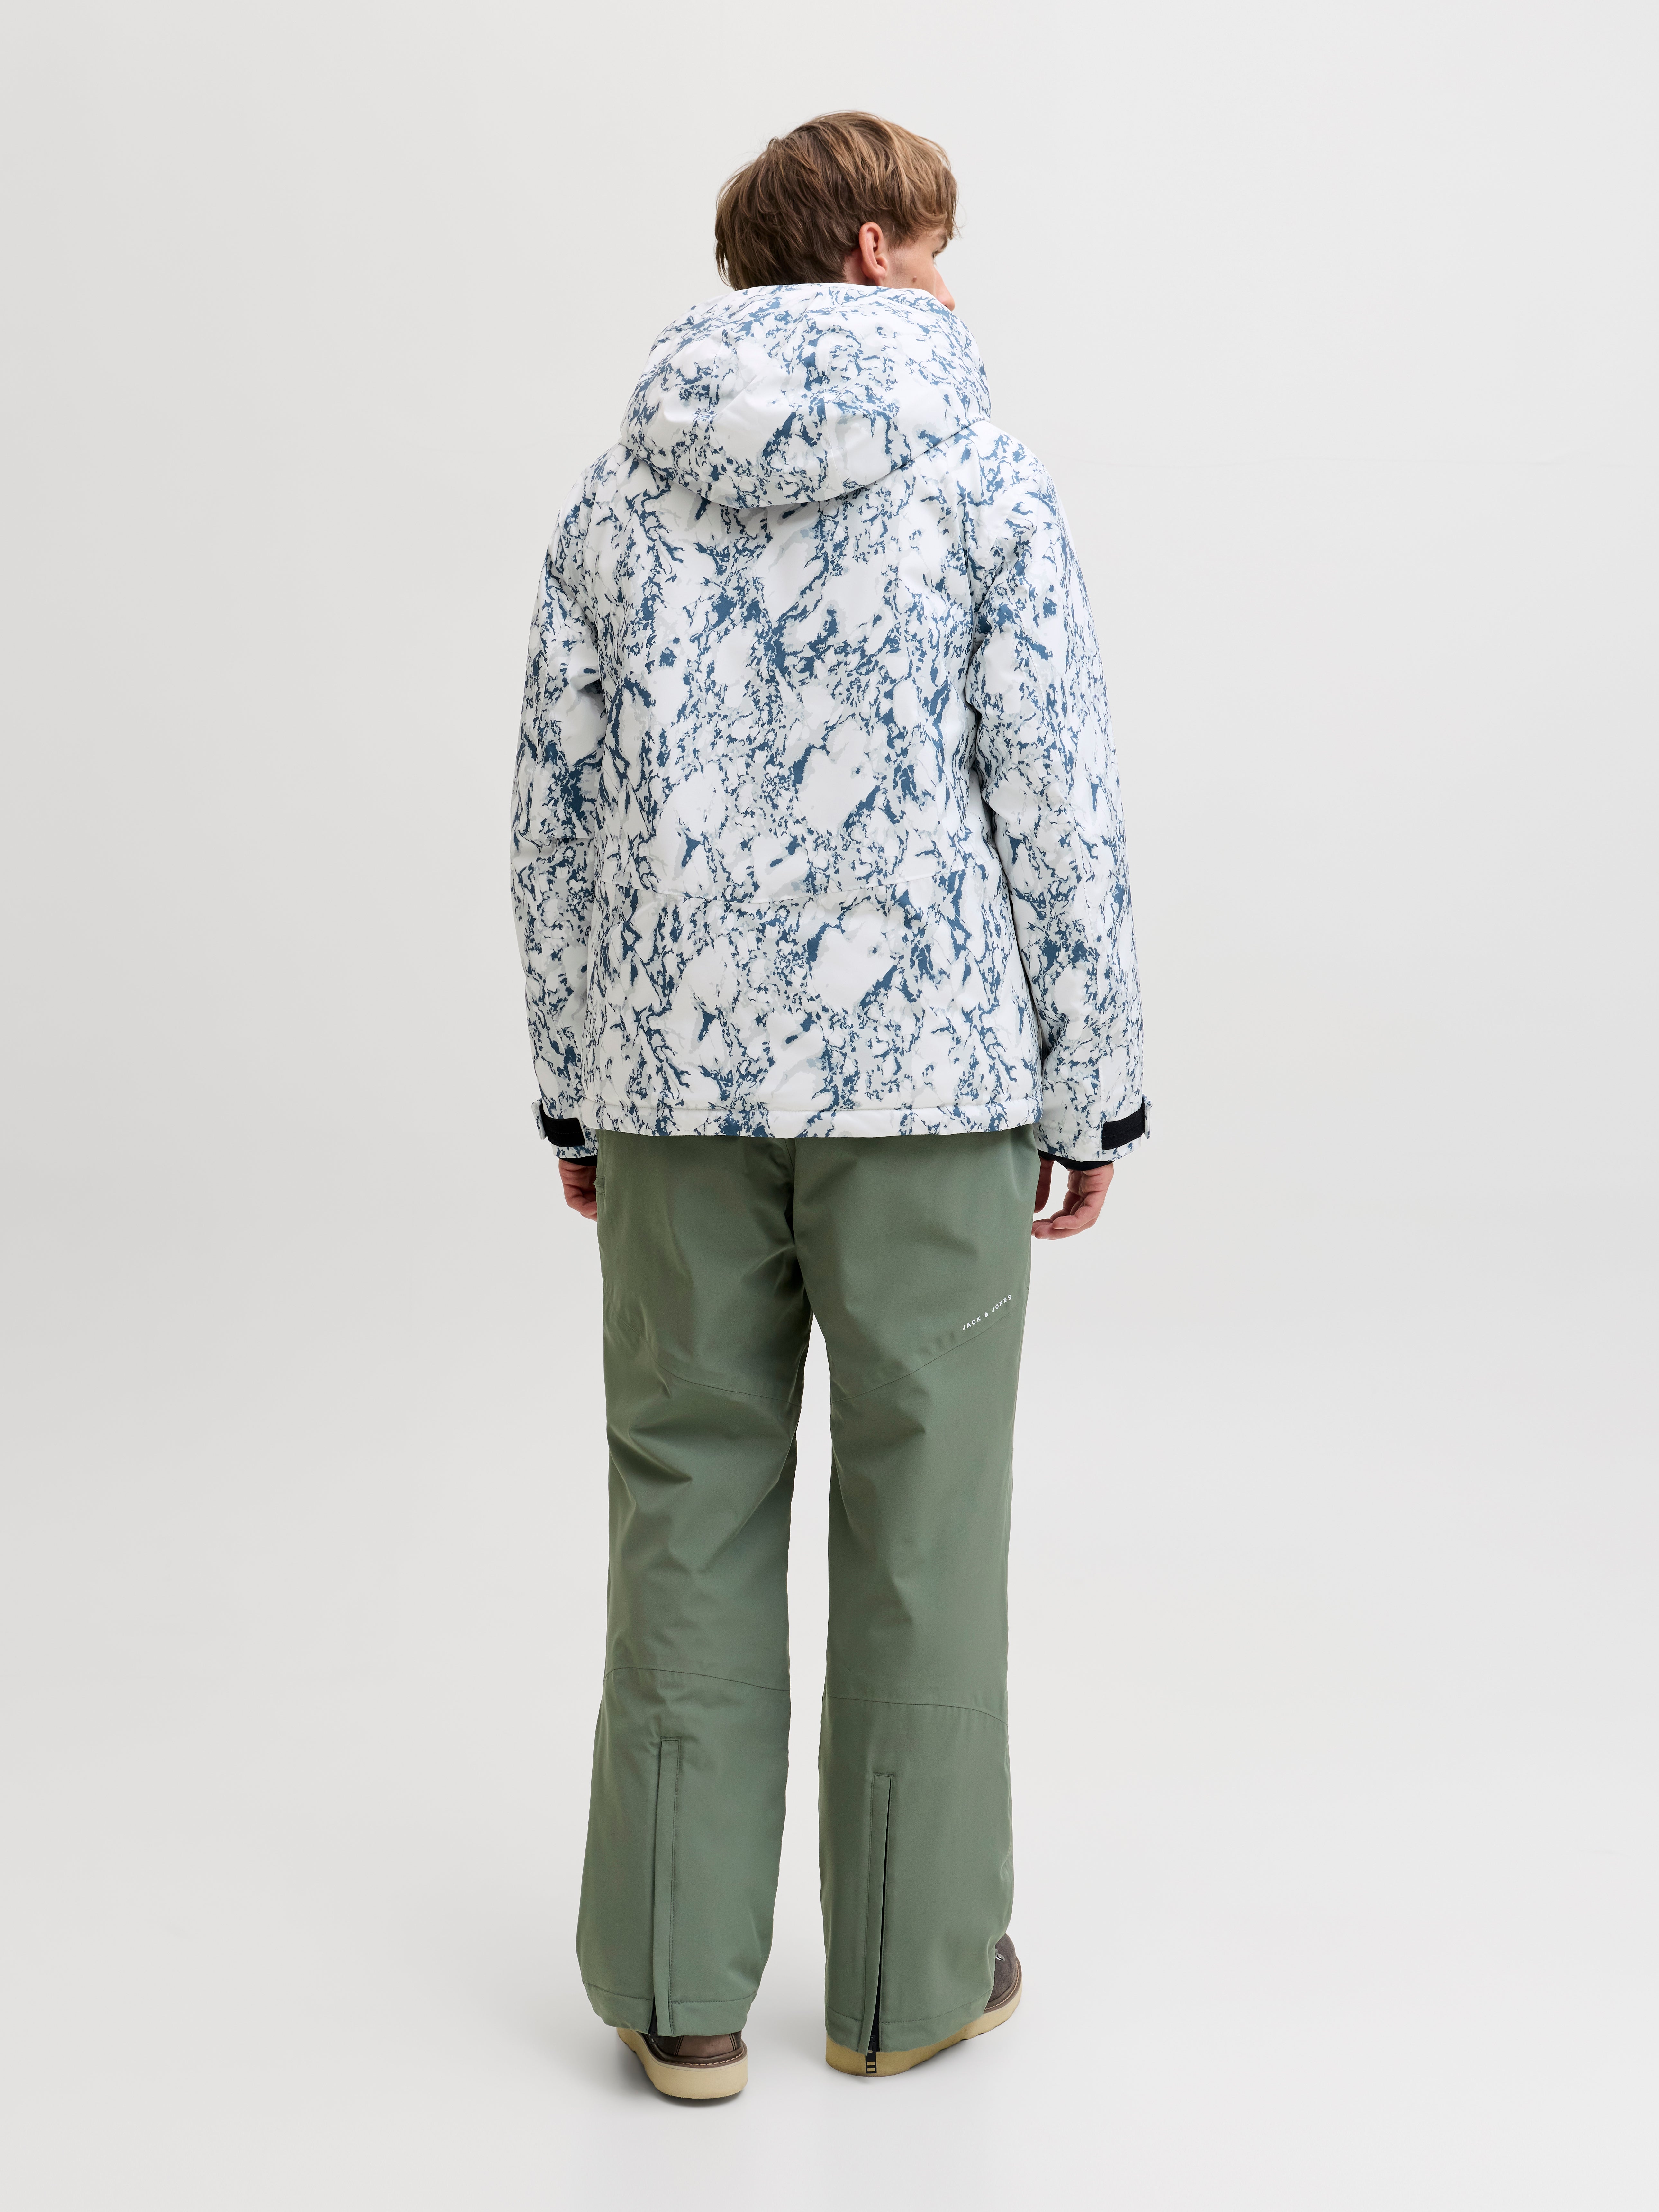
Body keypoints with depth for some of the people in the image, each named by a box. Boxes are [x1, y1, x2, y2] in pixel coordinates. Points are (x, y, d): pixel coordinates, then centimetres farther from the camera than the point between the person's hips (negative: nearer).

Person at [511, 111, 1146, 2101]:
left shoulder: (620, 498, 8)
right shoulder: (984, 485, -2)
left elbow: (555, 814, 7)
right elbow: (1057, 811, -6)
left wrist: (576, 1097, 14)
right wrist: (1091, 1096, 2)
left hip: (678, 1078, 3)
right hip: (928, 1074, -3)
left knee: (687, 1508, 10)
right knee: (919, 1518, 8)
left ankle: (680, 1986, 18)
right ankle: (910, 1976, 21)